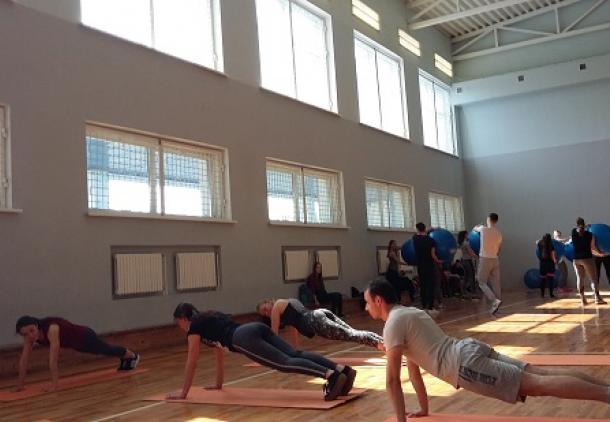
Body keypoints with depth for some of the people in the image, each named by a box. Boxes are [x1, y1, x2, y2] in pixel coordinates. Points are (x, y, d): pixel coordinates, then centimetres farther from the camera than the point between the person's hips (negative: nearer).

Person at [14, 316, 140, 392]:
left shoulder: (51, 328, -44)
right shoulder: (29, 335, -22)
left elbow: (53, 359, -45)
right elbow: (24, 359, -15)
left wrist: (54, 384, -44)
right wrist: (20, 383, -15)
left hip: (85, 337, -6)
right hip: (76, 344, 6)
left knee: (107, 350, 23)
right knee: (105, 351, 33)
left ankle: (133, 356, 55)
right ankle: (125, 359, 62)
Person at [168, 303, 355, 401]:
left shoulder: (194, 328, 16)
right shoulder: (210, 319, 39)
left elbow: (192, 362, 15)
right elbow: (220, 354, 46)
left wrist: (183, 393, 23)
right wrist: (219, 383, 52)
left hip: (244, 339, -8)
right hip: (257, 328, 8)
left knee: (285, 363, -21)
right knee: (295, 355, -8)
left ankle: (331, 375, -41)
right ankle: (342, 369, -24)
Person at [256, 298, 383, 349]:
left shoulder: (276, 307, 12)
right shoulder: (289, 301, 36)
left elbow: (274, 334, 15)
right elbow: (294, 329, 42)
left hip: (315, 322, -8)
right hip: (322, 313, 8)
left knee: (350, 335, -21)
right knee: (353, 332, 1)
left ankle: (380, 342, -36)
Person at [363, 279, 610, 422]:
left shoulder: (393, 324, -4)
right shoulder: (409, 313, 25)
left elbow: (392, 380, -7)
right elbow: (414, 367, 32)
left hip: (464, 364, -9)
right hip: (469, 350, 9)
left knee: (537, 385, -17)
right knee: (542, 375, 4)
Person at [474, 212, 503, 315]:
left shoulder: (483, 229, -10)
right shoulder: (499, 234, 6)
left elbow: (475, 228, 13)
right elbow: (498, 249, 12)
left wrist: (478, 226, 35)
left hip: (485, 259, -5)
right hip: (495, 260, 5)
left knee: (482, 282, -1)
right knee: (495, 283, 7)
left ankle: (495, 301, -19)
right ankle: (497, 301, 7)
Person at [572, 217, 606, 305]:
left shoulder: (573, 232, -1)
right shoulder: (590, 235, -6)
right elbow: (593, 248, -1)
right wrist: (599, 253, 16)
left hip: (576, 259, 3)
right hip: (587, 259, -3)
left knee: (580, 278, 6)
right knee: (593, 278, 3)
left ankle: (583, 299, 3)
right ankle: (597, 298, -6)